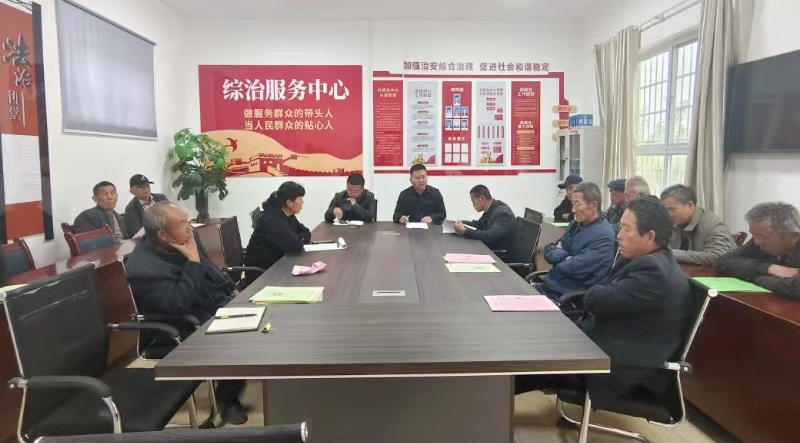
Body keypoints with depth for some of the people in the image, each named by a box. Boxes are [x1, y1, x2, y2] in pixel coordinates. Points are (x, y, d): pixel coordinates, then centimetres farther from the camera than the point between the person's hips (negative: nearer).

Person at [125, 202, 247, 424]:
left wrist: (233, 292, 5)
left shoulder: (187, 237, -2)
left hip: (220, 306, 8)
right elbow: (179, 305, -31)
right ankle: (226, 397, 2)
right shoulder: (142, 266, -25)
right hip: (191, 329, -8)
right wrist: (193, 261, -28)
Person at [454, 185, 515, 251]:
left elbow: (490, 236, -33)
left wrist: (465, 231, -30)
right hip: (491, 249, 8)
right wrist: (461, 223, 7)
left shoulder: (502, 213, -22)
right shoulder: (490, 210, 7)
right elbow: (479, 224, 23)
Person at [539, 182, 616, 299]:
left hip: (566, 296, -8)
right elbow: (549, 250, 11)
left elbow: (575, 268, -24)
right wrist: (564, 257, -9)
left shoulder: (604, 236, -16)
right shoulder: (576, 224, 12)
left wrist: (557, 259, -4)